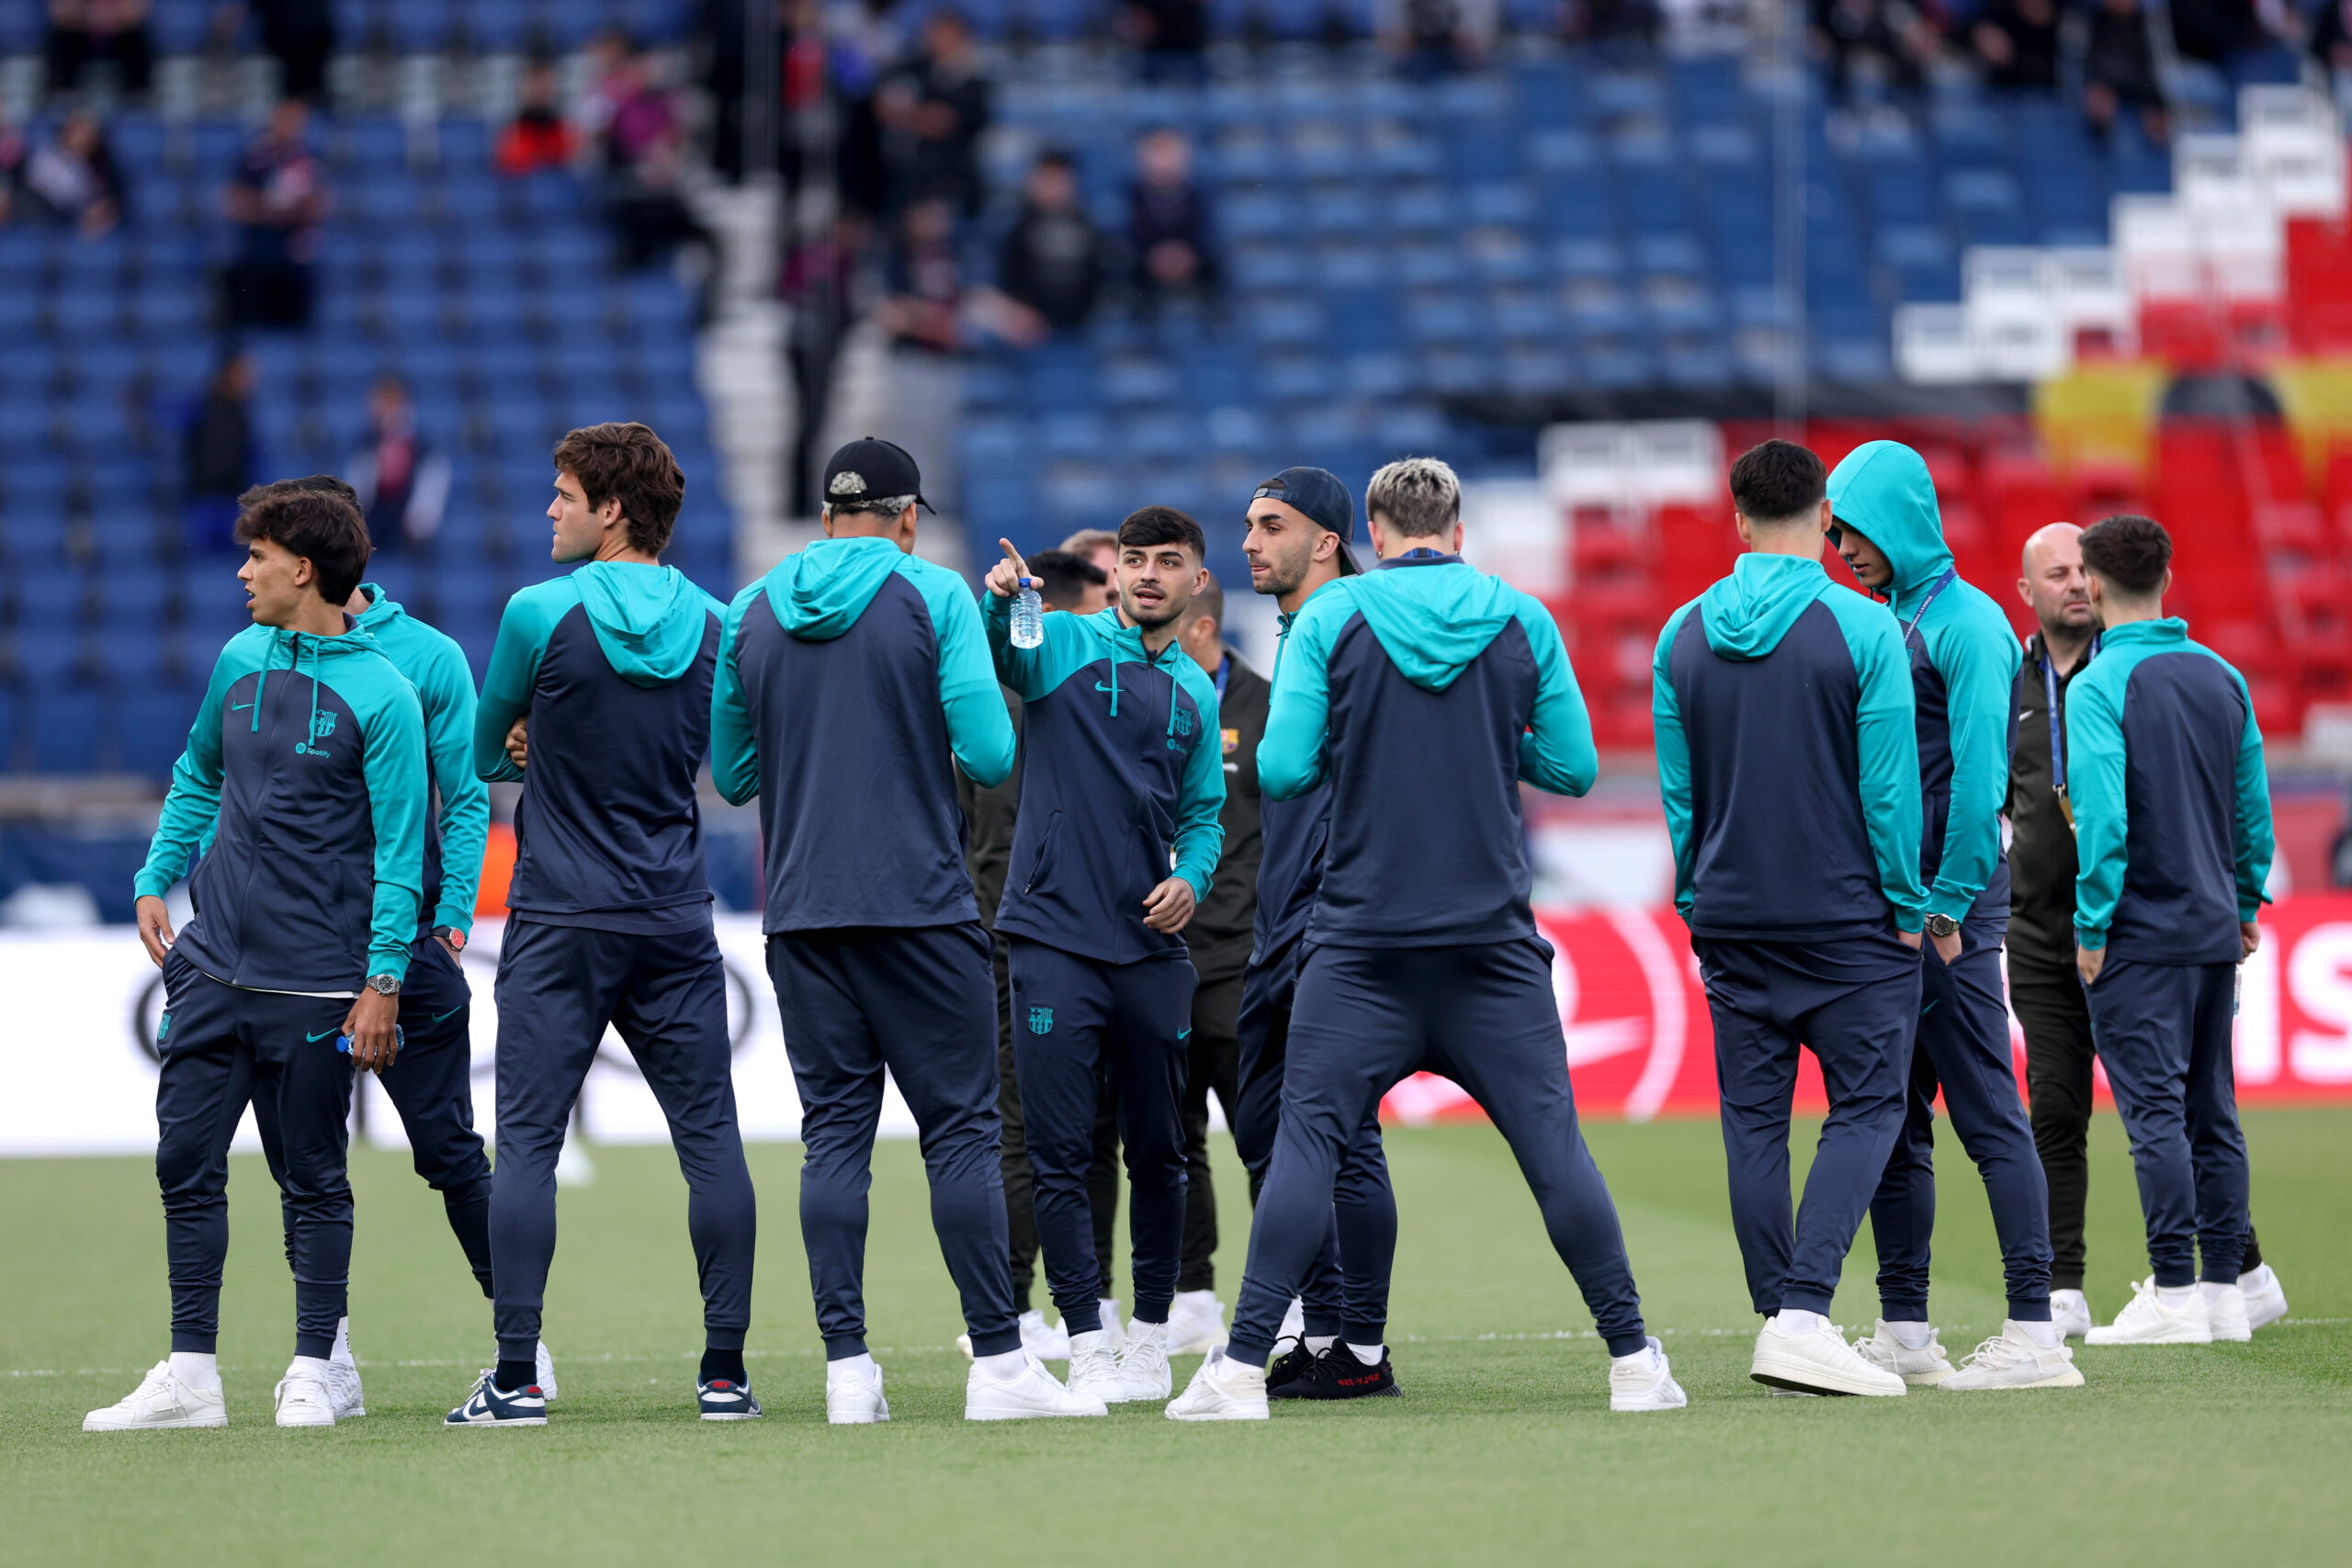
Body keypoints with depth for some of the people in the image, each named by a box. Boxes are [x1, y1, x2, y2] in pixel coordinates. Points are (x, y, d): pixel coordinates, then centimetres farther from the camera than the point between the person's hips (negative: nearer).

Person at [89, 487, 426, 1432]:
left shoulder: (380, 695, -9)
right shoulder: (240, 662, 8)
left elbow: (400, 849, -9)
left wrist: (384, 980, -14)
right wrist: (156, 879, 15)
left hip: (316, 983, -6)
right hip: (212, 965, 6)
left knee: (314, 1180, 3)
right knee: (186, 1166, 4)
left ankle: (311, 1375, 11)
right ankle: (191, 1373, 10)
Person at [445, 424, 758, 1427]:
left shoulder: (542, 616, -8)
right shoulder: (713, 626, 4)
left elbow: (484, 752, 5)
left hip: (560, 924, -4)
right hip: (676, 921, 4)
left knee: (527, 1143, -1)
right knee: (710, 1139, 6)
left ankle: (516, 1376, -6)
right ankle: (725, 1370, 5)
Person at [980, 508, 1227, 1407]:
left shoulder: (1197, 693, 15)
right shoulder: (1062, 645, 2)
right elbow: (979, 656, -17)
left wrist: (1192, 875, -1)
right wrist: (998, 603, -38)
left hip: (1152, 946, 4)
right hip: (1055, 939, -4)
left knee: (1158, 1152, 9)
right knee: (1059, 1155, -6)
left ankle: (1150, 1337, 21)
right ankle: (1087, 1347, -2)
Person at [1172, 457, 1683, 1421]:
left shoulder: (1332, 617, -2)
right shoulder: (1521, 620, 3)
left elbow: (1282, 770, -6)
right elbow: (1573, 768, 6)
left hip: (1361, 942, -1)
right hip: (1493, 935, 1)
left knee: (1307, 1137, 0)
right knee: (1552, 1140, 5)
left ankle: (1244, 1367, -6)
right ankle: (1632, 1360, 5)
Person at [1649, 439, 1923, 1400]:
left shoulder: (1683, 635, 3)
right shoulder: (1862, 628, -9)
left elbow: (1676, 788, 8)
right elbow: (1890, 784, -9)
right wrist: (1906, 906, 0)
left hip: (1731, 917, 4)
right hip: (1847, 916, -4)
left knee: (1754, 1121, 9)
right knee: (1865, 1107, 1)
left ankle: (1780, 1320, 10)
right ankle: (1805, 1316, -13)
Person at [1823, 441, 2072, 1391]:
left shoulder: (1966, 625, -10)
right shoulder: (1885, 622, 16)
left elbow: (1979, 777, -17)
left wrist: (1947, 907, -18)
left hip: (1948, 908, -9)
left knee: (1987, 1117, -9)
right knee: (1891, 1123, 10)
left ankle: (2034, 1335, -10)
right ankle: (1904, 1334, 15)